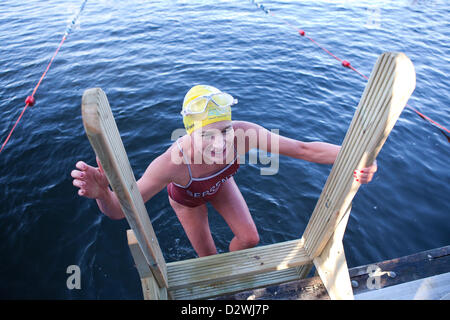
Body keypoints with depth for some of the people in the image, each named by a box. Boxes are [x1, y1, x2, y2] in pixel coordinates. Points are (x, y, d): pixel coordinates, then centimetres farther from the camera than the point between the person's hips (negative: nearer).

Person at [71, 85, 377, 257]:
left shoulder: (243, 134, -40)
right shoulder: (171, 162, -46)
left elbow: (303, 148, -38)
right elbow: (118, 210, -42)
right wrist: (102, 193, -65)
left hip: (220, 184, 3)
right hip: (187, 198, -2)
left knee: (250, 238, 9)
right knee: (209, 257, 12)